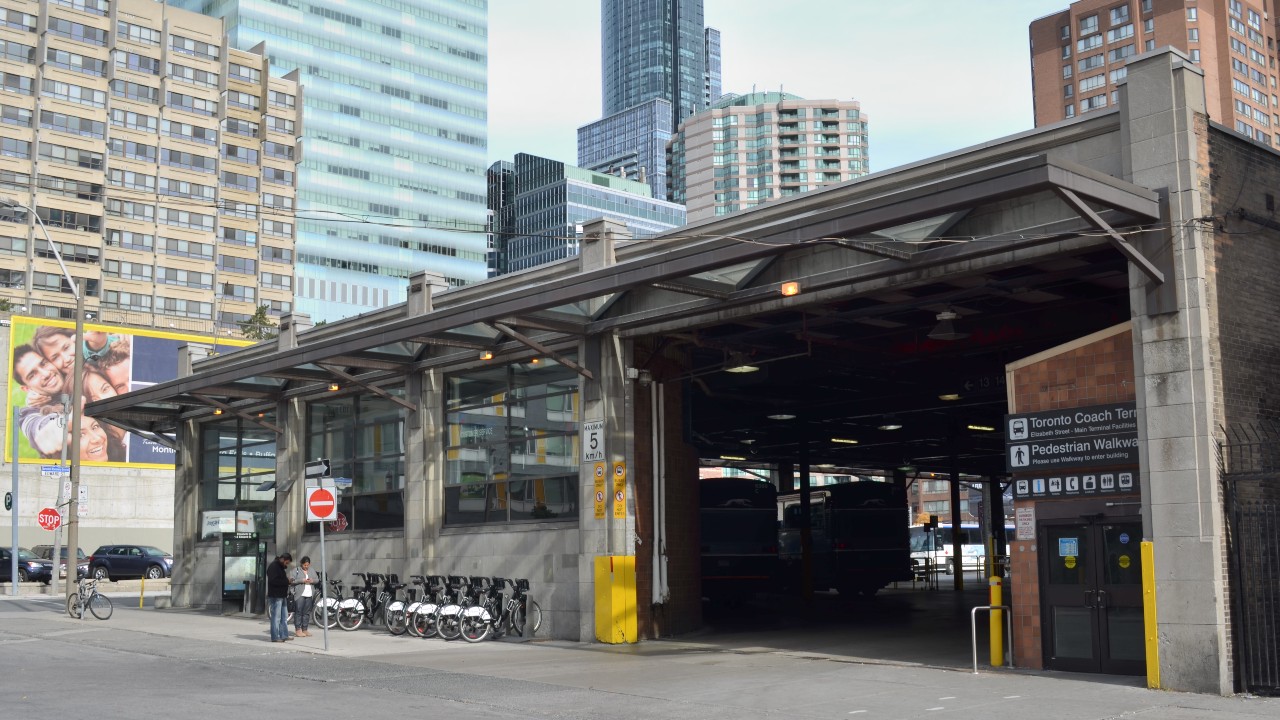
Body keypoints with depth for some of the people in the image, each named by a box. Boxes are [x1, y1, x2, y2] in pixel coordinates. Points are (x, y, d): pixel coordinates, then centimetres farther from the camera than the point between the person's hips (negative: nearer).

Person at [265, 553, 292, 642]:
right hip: (275, 596, -10)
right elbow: (273, 581, -25)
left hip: (282, 596, 10)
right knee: (276, 617, -7)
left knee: (284, 617, 13)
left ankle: (284, 635, 19)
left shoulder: (281, 567, 18)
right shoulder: (273, 566, -14)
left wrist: (287, 580, 7)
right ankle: (275, 637, -4)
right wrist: (286, 581, -20)